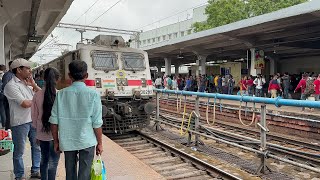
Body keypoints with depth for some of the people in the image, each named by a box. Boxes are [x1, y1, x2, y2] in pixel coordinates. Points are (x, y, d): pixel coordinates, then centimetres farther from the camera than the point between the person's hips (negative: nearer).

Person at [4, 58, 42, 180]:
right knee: (19, 152, 7)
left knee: (37, 146, 16)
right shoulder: (11, 85, -13)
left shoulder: (27, 83, 8)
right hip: (20, 123, -7)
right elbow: (25, 104, -20)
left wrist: (33, 84, -5)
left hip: (34, 120, 7)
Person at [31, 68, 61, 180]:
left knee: (44, 160, 21)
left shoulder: (37, 95, -5)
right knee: (53, 162, 6)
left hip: (42, 133, 4)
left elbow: (34, 115, 5)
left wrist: (37, 129, 19)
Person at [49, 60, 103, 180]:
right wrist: (99, 143, 1)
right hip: (87, 141, -2)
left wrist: (56, 141, 11)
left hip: (67, 142, 3)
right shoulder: (93, 94, -12)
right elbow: (97, 123, -11)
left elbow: (54, 121, -1)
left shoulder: (61, 94, -4)